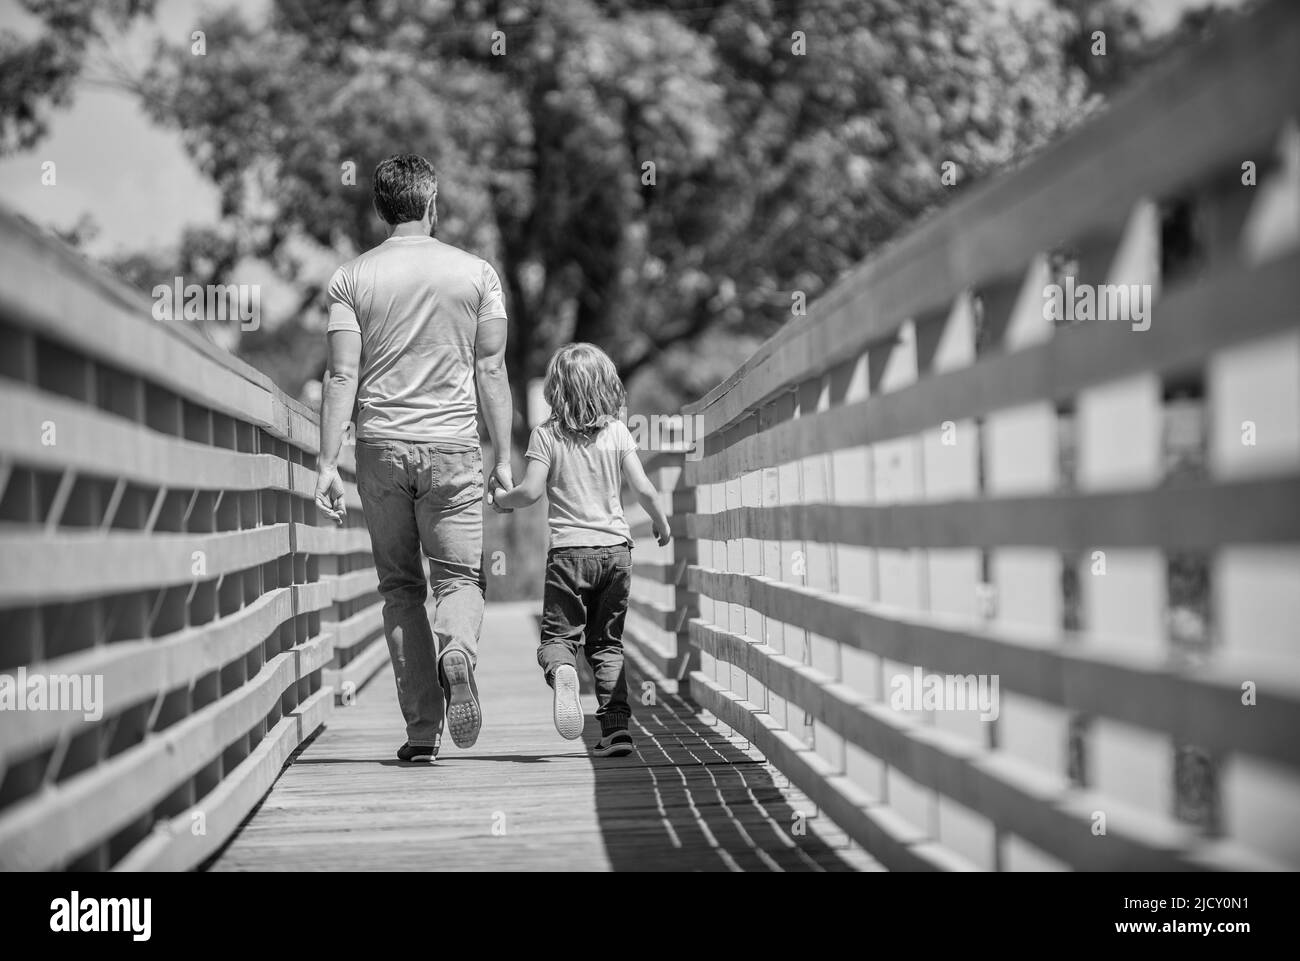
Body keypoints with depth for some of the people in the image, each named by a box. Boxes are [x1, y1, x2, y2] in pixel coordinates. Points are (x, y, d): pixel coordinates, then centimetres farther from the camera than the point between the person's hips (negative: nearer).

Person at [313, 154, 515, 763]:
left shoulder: (351, 278, 2)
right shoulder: (475, 272, 3)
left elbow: (342, 376, -4)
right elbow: (491, 370, 3)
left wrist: (327, 464, -4)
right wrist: (503, 457, 7)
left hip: (381, 445, 1)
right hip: (452, 445, -1)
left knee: (400, 586, 8)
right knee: (459, 576, 7)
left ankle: (422, 730, 4)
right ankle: (457, 653, -27)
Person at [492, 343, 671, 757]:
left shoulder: (546, 434, -5)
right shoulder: (618, 431, 2)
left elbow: (530, 491, -10)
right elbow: (643, 489, -1)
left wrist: (501, 498, 11)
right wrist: (661, 522, 17)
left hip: (569, 549, -3)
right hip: (615, 548, 3)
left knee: (558, 634, 3)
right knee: (607, 643, 13)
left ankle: (561, 670, -33)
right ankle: (617, 726, 3)